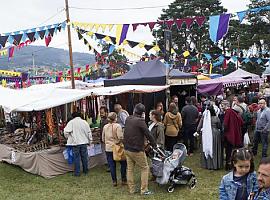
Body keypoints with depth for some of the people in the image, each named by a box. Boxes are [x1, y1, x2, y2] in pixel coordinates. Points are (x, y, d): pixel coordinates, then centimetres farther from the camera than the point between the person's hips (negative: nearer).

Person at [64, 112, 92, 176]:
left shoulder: (71, 122, -7)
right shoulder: (84, 122, 4)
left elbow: (66, 132, -13)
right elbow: (89, 132, 8)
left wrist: (68, 137, 7)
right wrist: (89, 140, 18)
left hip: (75, 142, -3)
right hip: (84, 142, 3)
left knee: (76, 157, 4)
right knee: (84, 157, 13)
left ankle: (77, 172, 8)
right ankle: (86, 170, 24)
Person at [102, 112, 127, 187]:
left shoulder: (105, 127, 3)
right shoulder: (117, 126, -13)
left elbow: (103, 138, 10)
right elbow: (120, 137, -21)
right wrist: (118, 142, -2)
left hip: (108, 148, 4)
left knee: (112, 165, 10)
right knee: (123, 164, 12)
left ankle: (114, 181, 15)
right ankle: (123, 180, 16)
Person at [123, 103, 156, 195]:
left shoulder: (128, 119, 1)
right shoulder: (140, 121, -19)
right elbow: (148, 134, -15)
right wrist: (154, 145, -2)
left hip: (127, 149, 7)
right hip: (137, 150, -7)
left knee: (130, 169, 14)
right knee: (145, 169, 7)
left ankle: (131, 189, 22)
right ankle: (144, 190, 9)